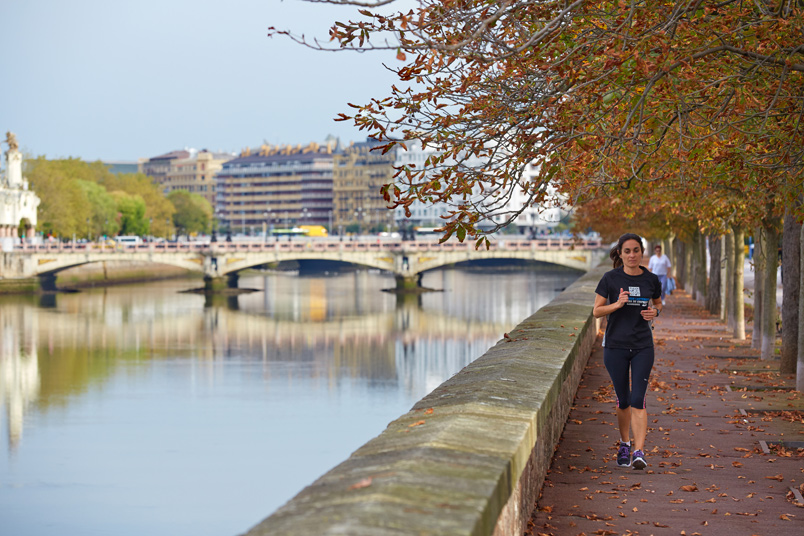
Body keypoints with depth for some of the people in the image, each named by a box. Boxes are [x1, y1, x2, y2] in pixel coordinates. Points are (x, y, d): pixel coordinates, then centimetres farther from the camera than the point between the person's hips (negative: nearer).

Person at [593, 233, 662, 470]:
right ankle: (625, 445, 30)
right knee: (623, 400, 9)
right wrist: (617, 304, -19)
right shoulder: (610, 279, -4)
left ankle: (639, 453, -15)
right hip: (615, 345, 0)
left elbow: (658, 304, 18)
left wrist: (654, 312, -5)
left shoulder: (651, 280, 1)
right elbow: (597, 311, -2)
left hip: (643, 346, 0)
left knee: (638, 400, -10)